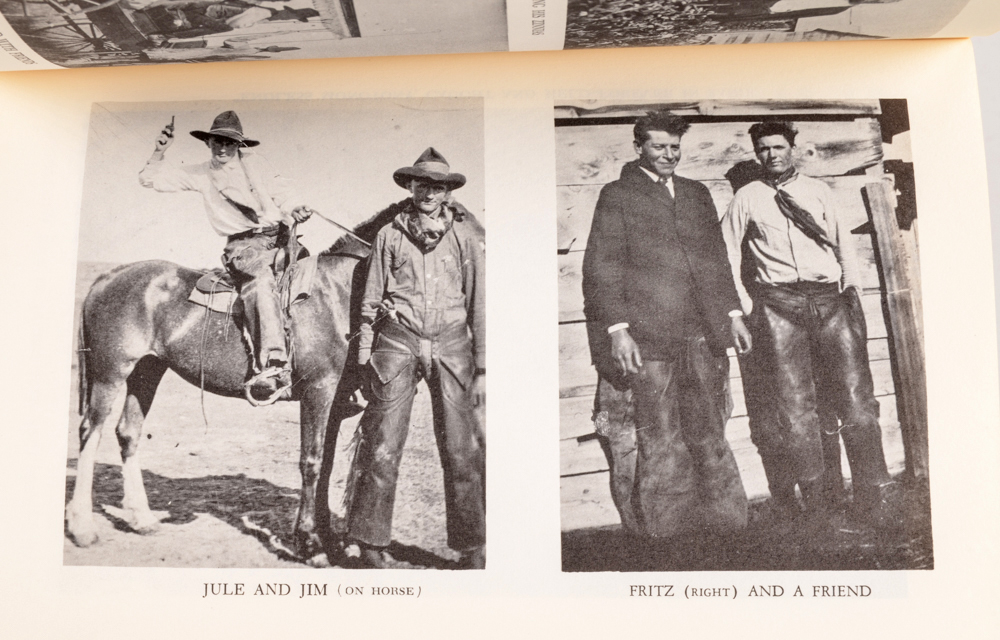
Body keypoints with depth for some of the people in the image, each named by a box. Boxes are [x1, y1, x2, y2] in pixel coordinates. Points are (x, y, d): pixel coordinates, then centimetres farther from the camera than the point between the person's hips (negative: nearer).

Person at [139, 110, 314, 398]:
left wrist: (295, 209, -4)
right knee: (260, 277, -35)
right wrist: (160, 150, 6)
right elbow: (149, 179, 21)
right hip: (242, 245, -4)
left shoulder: (253, 162, 19)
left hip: (277, 235, 4)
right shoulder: (201, 174, 17)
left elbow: (281, 189, 15)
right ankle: (274, 365, -47)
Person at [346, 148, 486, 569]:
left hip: (451, 345, 0)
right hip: (397, 344, 0)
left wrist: (482, 368, 2)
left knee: (463, 451, 1)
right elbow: (370, 302, 11)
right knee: (382, 448, 0)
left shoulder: (467, 235, 6)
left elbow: (480, 303, 6)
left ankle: (473, 549, 14)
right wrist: (365, 361, 7)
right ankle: (369, 542, 15)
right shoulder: (390, 235, 8)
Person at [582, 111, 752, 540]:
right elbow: (601, 268, -4)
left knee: (708, 434, 10)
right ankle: (659, 529, 15)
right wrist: (617, 329, -13)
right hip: (645, 339, -5)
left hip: (701, 336, 5)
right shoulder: (617, 196, 2)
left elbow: (717, 260, 23)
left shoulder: (697, 194, 19)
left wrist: (732, 314, 16)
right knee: (656, 443, 2)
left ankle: (720, 518, 22)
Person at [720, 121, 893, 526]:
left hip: (828, 297, 2)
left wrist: (851, 291, 2)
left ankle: (871, 498, 0)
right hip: (778, 302, -1)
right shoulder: (747, 198, 11)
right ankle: (814, 500, 4)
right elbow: (726, 255, 10)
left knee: (856, 393, -7)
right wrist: (745, 304, 3)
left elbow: (844, 243, 13)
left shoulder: (817, 191, 17)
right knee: (794, 403, -5)